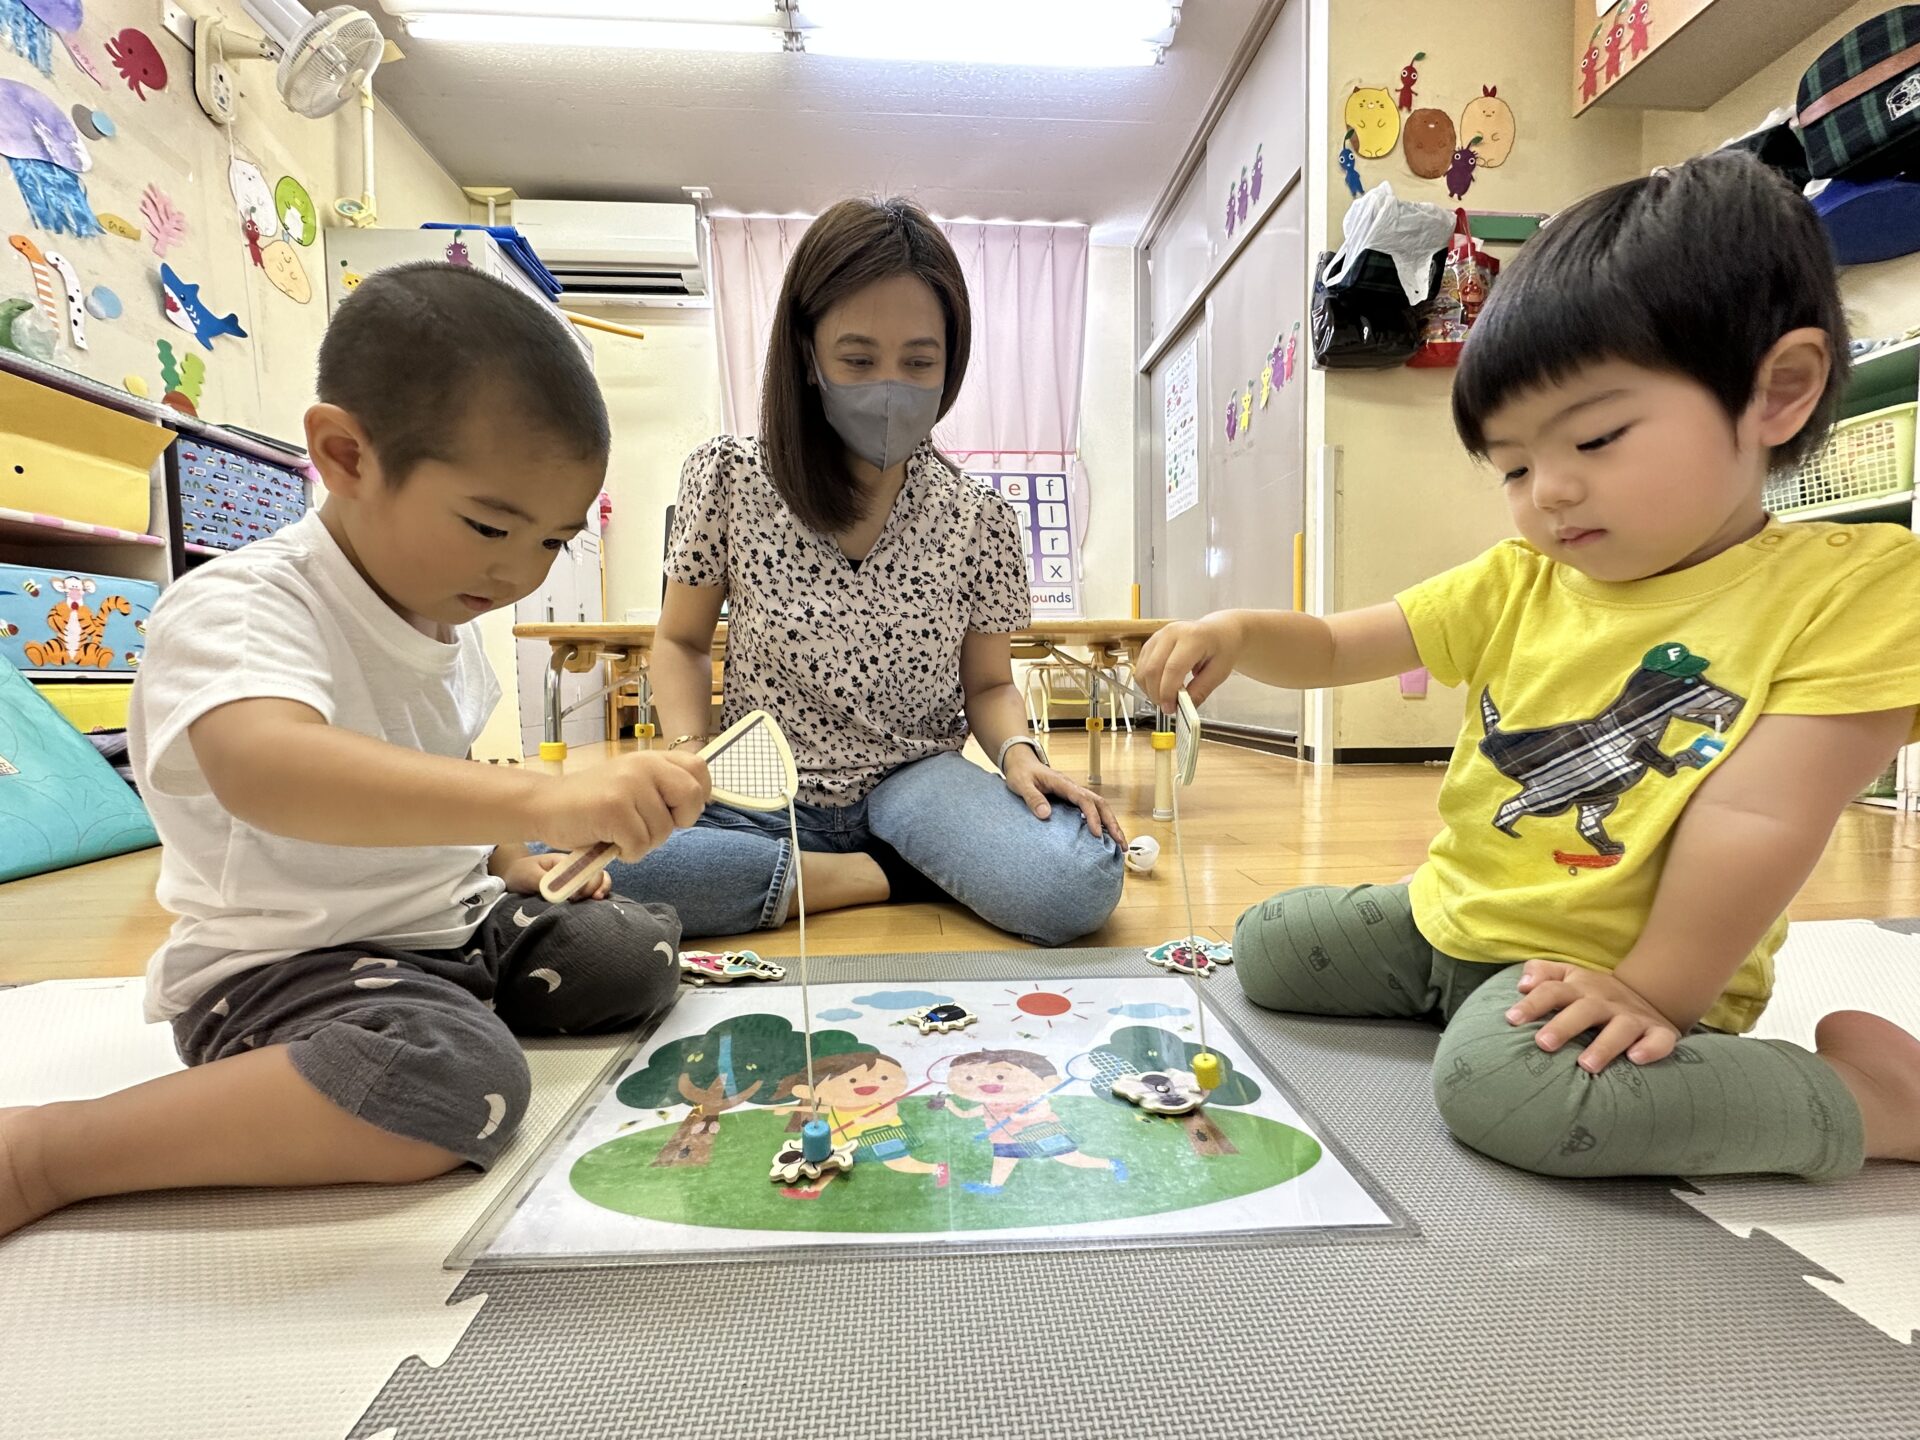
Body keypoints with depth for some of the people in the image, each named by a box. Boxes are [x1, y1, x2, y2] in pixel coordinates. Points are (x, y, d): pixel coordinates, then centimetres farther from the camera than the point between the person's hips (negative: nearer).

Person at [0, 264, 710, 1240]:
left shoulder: (441, 616, 4)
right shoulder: (236, 609, -22)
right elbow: (263, 767, -47)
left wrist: (509, 859, 8)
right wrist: (542, 798, -58)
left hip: (454, 920, 8)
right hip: (285, 963, -8)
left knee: (642, 953, 5)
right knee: (459, 1083, -34)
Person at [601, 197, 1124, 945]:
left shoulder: (979, 519, -3)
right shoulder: (727, 477, -4)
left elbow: (988, 684, 5)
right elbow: (682, 641, 7)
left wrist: (1018, 751, -17)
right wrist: (686, 750, -12)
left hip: (913, 781, -1)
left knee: (1084, 880, -30)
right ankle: (880, 877, -15)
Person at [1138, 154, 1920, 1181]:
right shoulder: (1520, 581, 2)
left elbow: (1756, 819, -20)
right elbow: (1334, 648, 3)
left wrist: (1656, 991, -23)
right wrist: (1239, 633, -17)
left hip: (1606, 961, -6)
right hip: (1447, 915, 6)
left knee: (1502, 1079, -33)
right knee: (1264, 946, 8)